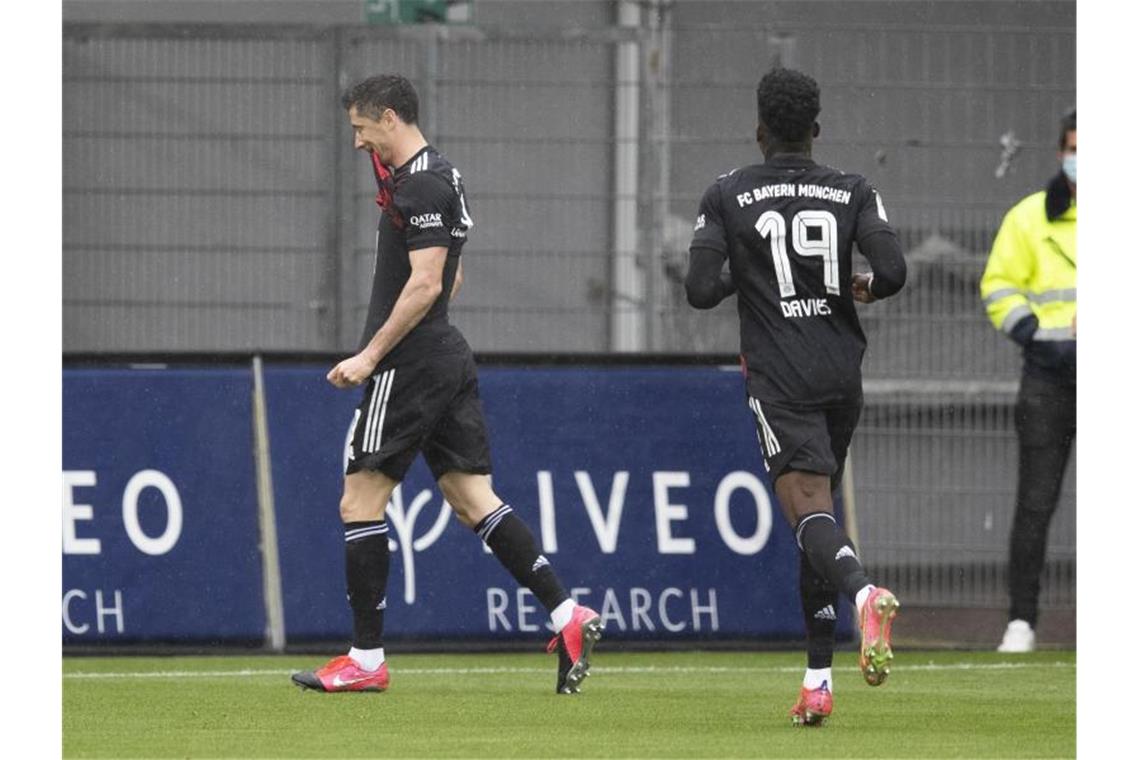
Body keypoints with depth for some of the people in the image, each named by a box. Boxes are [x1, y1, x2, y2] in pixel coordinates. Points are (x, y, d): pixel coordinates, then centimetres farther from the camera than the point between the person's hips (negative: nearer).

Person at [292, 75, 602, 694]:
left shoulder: (422, 186, -14)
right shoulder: (433, 175, 17)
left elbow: (425, 284, -21)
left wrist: (370, 356, -20)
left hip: (410, 365, -10)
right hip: (448, 359, 10)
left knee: (360, 502, -4)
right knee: (473, 499, 6)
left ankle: (365, 660, -1)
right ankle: (566, 614, -5)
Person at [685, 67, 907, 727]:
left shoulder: (727, 196, 0)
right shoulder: (853, 192, 4)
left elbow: (701, 290, -6)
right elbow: (894, 271, -8)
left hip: (780, 379, -4)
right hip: (843, 374, 4)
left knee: (808, 504, -17)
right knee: (819, 509, 15)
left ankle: (862, 592, -50)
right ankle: (818, 678, 14)